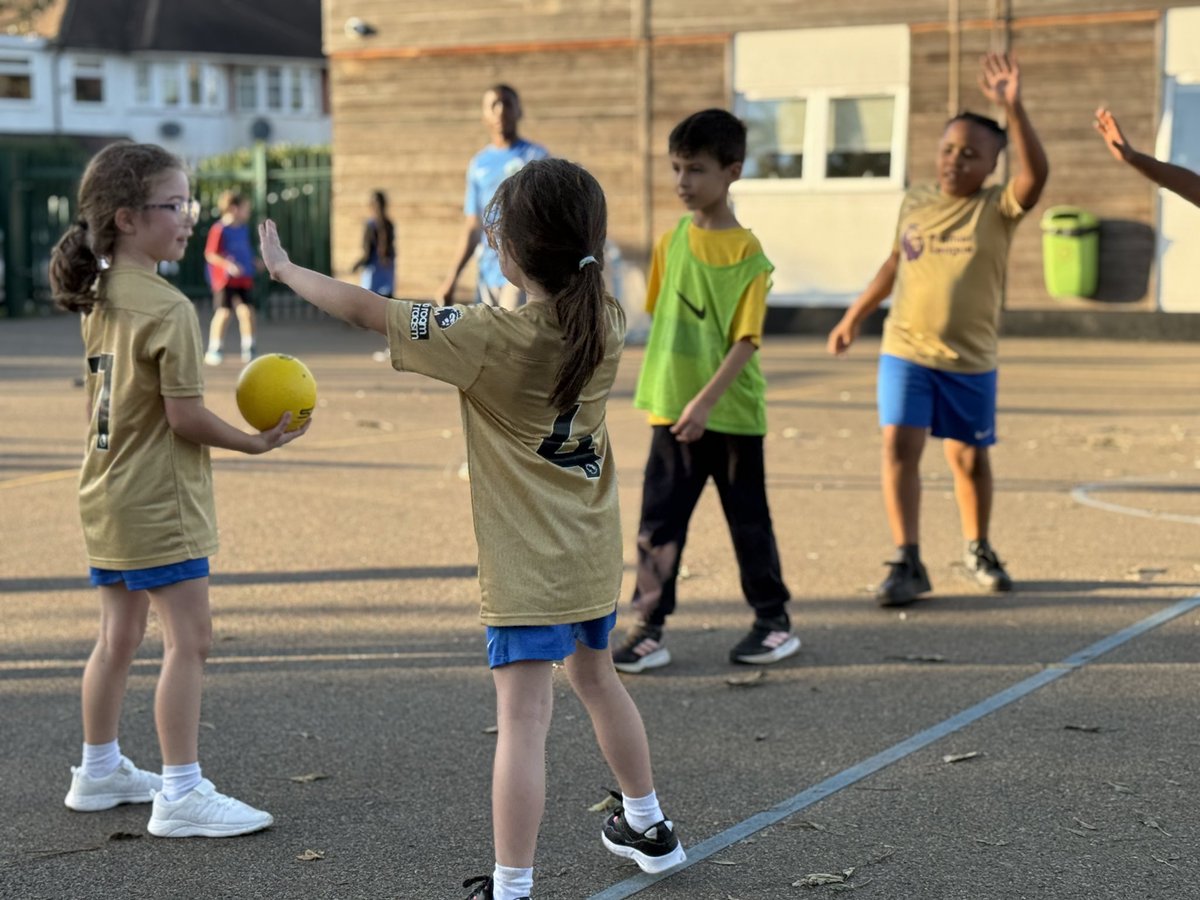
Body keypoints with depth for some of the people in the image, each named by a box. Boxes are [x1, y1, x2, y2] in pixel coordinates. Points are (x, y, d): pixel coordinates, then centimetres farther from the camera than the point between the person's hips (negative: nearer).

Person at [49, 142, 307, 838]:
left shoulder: (103, 297, 7)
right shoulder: (168, 309, -19)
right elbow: (187, 417, -19)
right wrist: (258, 442, -8)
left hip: (108, 496, 9)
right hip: (157, 504, -9)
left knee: (119, 636, 19)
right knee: (189, 638, -4)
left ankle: (100, 770, 31)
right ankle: (182, 794, -1)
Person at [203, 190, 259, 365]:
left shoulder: (243, 228, 11)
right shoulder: (219, 229, -12)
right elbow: (210, 254, -14)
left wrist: (254, 263, 10)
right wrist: (227, 264, -26)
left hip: (244, 279, 6)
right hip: (224, 279, -6)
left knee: (247, 311, -2)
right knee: (223, 313, -3)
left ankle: (248, 348, 9)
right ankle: (214, 350, 8)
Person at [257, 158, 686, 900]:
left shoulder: (490, 336, -21)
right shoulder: (608, 325, -6)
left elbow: (367, 310, -12)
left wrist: (286, 269, 1)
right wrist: (519, 250, 21)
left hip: (527, 562, -7)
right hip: (594, 553, 7)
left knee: (523, 718, -8)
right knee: (597, 679, 27)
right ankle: (649, 827, 42)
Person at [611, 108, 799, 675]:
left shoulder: (747, 255, -12)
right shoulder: (671, 242, 4)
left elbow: (746, 341, -15)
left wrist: (706, 402, -22)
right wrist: (668, 394, 10)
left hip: (732, 413, -4)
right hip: (672, 409, 4)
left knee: (748, 518, 9)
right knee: (659, 521, 3)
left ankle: (773, 619, 24)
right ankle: (649, 627, 9)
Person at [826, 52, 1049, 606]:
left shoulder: (998, 208, -7)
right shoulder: (914, 203, 4)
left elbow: (1036, 173, -27)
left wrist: (1012, 108, -37)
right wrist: (854, 316, 21)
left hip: (970, 362, -2)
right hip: (905, 352, 2)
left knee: (968, 457, 10)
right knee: (899, 446, -11)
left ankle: (978, 551, 33)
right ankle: (907, 564, -8)